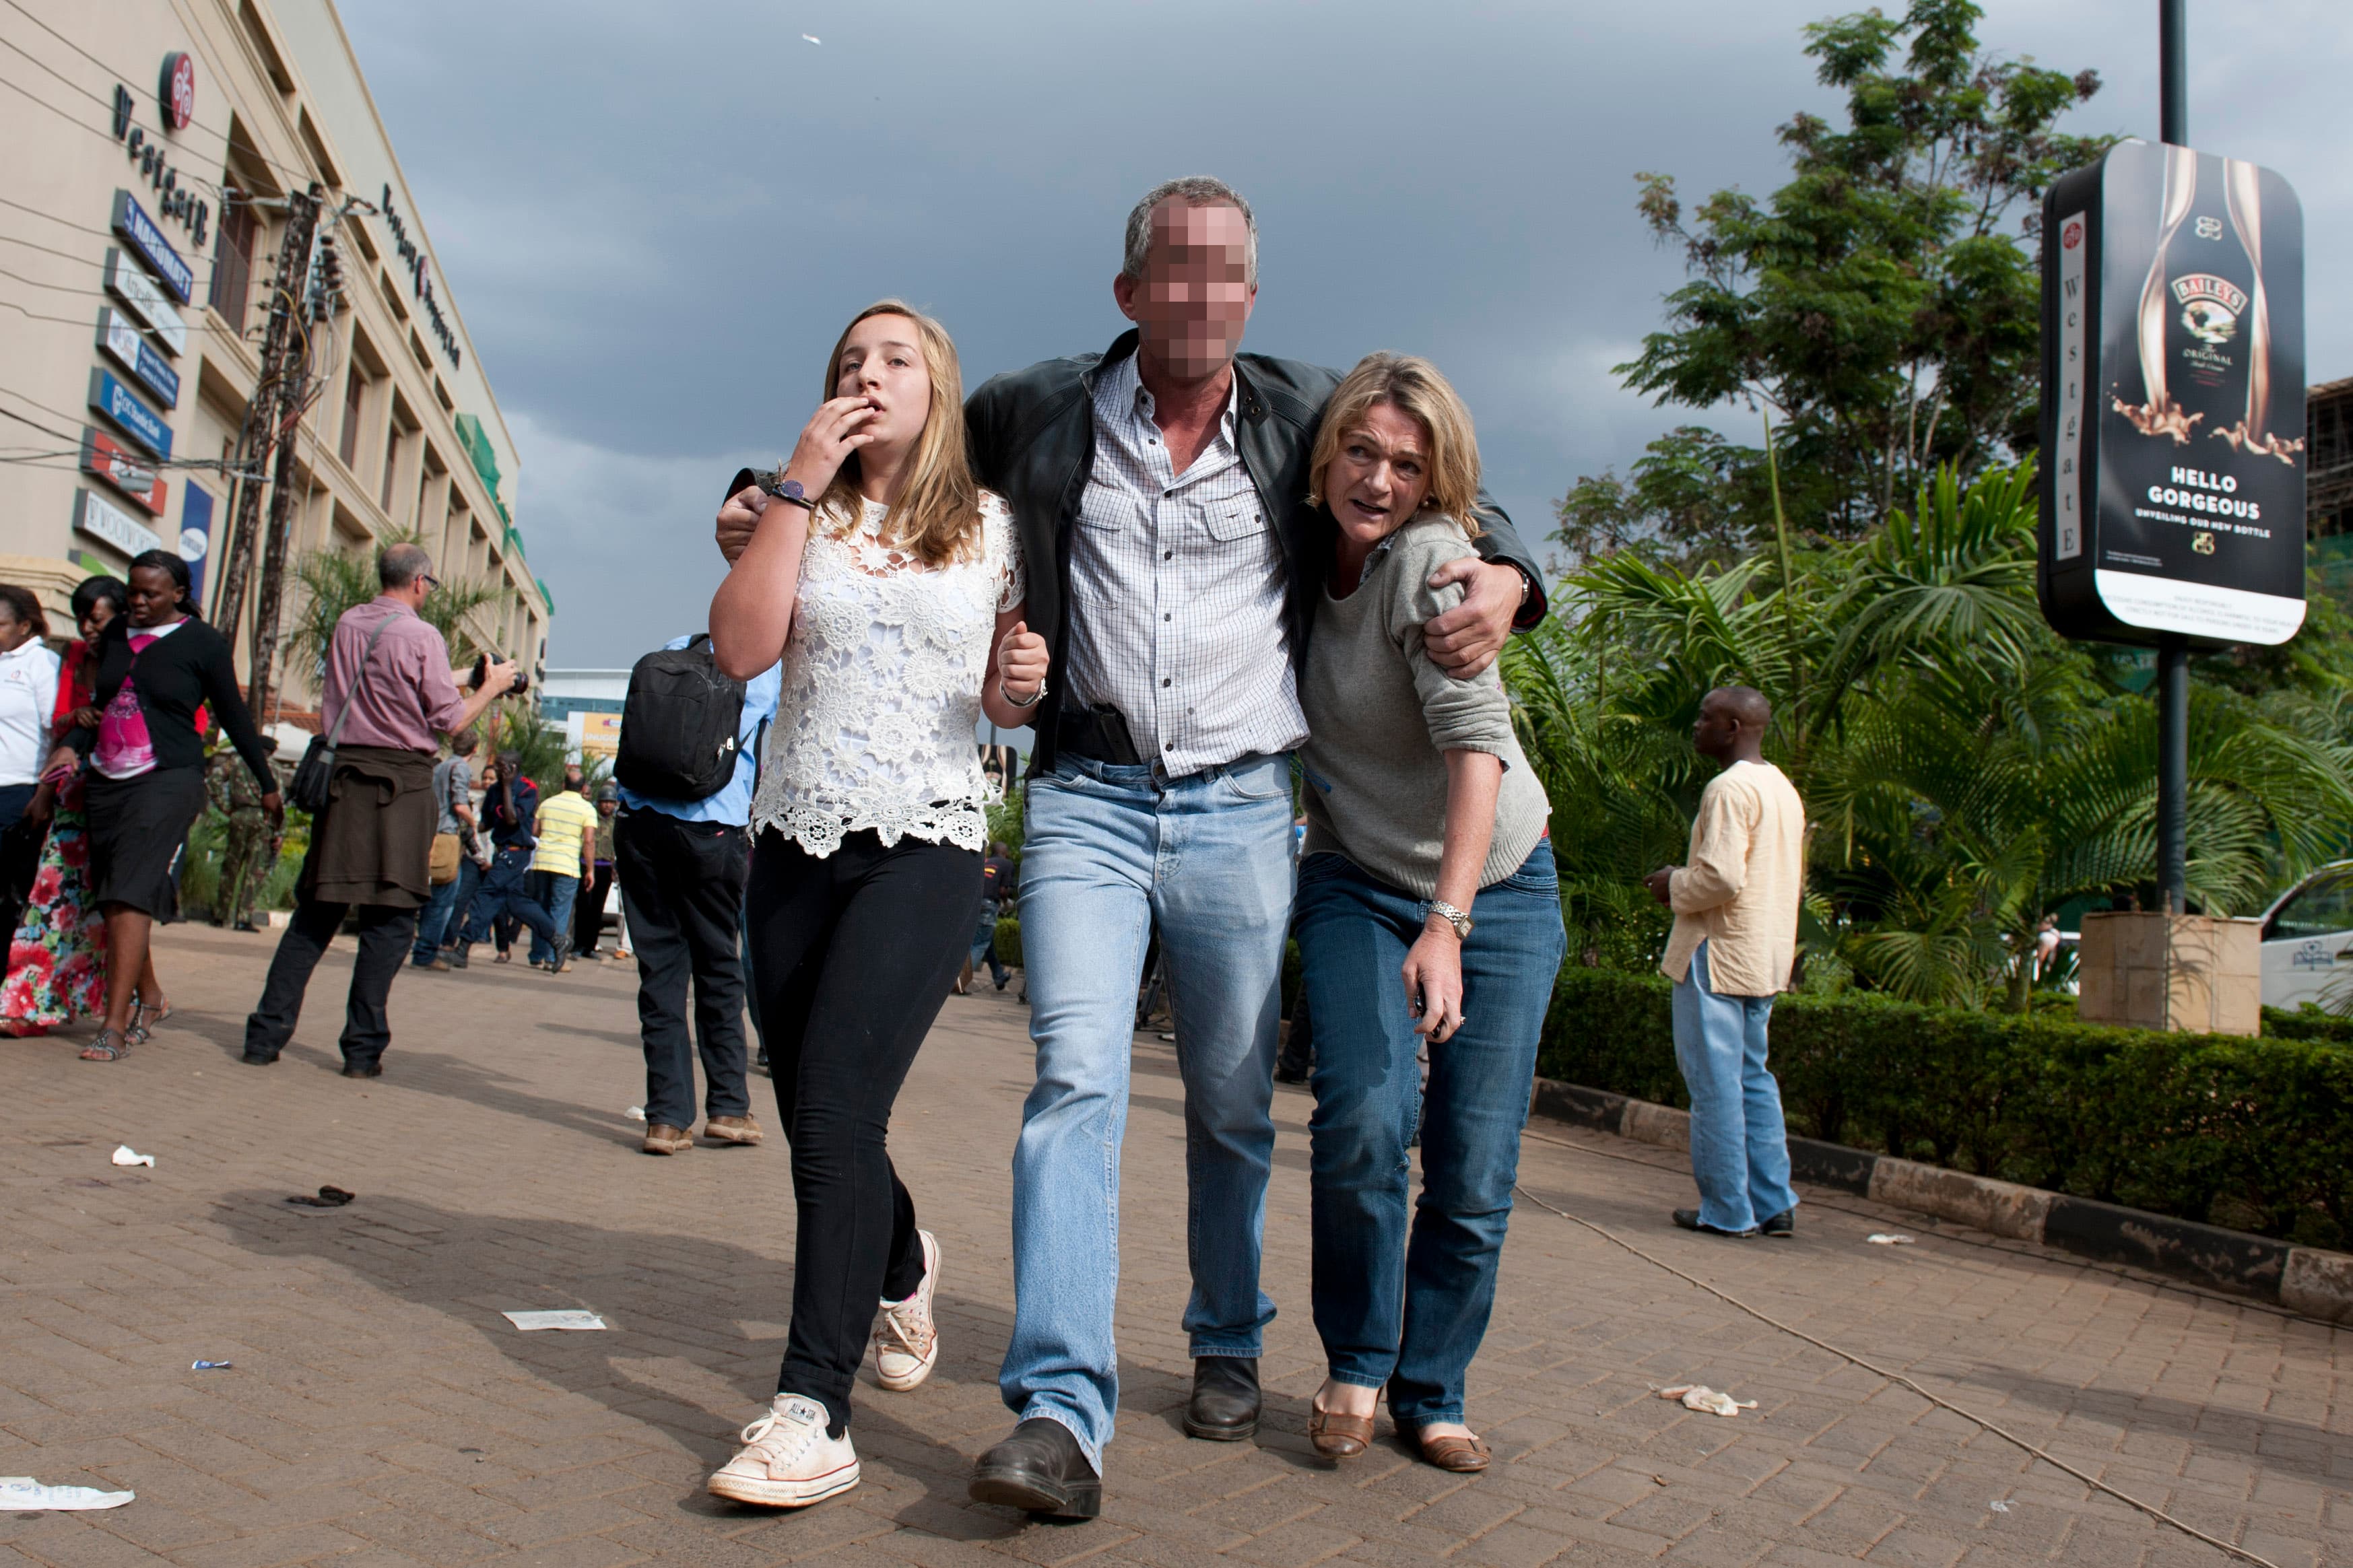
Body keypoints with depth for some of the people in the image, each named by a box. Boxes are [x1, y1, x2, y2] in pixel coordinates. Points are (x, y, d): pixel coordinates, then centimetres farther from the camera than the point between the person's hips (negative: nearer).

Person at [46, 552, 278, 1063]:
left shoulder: (202, 643, -2)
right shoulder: (116, 632, 12)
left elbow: (234, 718, 3)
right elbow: (102, 702, 22)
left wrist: (267, 784, 7)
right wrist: (73, 746, 4)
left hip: (168, 780, -6)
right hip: (106, 781, 6)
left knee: (131, 895, -15)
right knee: (111, 901, 9)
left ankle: (115, 1026, -16)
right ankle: (151, 999, 27)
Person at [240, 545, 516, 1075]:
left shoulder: (346, 625, 10)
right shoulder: (422, 637, -7)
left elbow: (331, 708, 19)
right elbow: (450, 720, -6)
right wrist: (491, 688, 10)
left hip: (345, 775, 5)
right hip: (401, 782, -5)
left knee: (317, 910, 10)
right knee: (390, 919, 1)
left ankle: (266, 1034, 8)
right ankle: (363, 1047, 0)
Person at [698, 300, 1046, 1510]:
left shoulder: (993, 529, 6)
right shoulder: (809, 519, 9)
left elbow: (1004, 702, 13)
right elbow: (741, 649, -8)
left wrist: (1026, 680, -11)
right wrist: (796, 487, -8)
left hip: (925, 846, -4)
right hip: (795, 842, 4)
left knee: (835, 1106, -17)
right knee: (813, 1116, 12)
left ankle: (812, 1414, -12)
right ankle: (903, 1266, 43)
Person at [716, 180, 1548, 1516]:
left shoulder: (1306, 419, 5)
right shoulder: (1041, 416, 5)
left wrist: (1502, 580, -6)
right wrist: (774, 507, 5)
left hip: (1240, 808, 1)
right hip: (1088, 800, -1)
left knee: (1234, 1105, 12)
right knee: (1076, 1080, -14)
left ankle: (1229, 1348, 33)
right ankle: (1062, 1414, -14)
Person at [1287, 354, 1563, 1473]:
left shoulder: (1431, 558, -18)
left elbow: (1477, 743, -29)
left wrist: (1448, 922, -39)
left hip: (1498, 889, -2)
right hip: (1356, 885, 2)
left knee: (1476, 1177, -3)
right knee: (1365, 1115, -18)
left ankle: (1430, 1394, 20)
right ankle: (1356, 1362, 7)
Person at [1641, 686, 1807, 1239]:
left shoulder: (1730, 788, -15)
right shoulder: (1784, 789, 16)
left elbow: (1721, 878, -25)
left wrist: (1675, 887, -5)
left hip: (1717, 954, -9)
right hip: (1767, 958, 10)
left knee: (1714, 1083, -2)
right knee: (1752, 1078, 14)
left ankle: (1727, 1209, 3)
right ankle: (1773, 1203, 15)